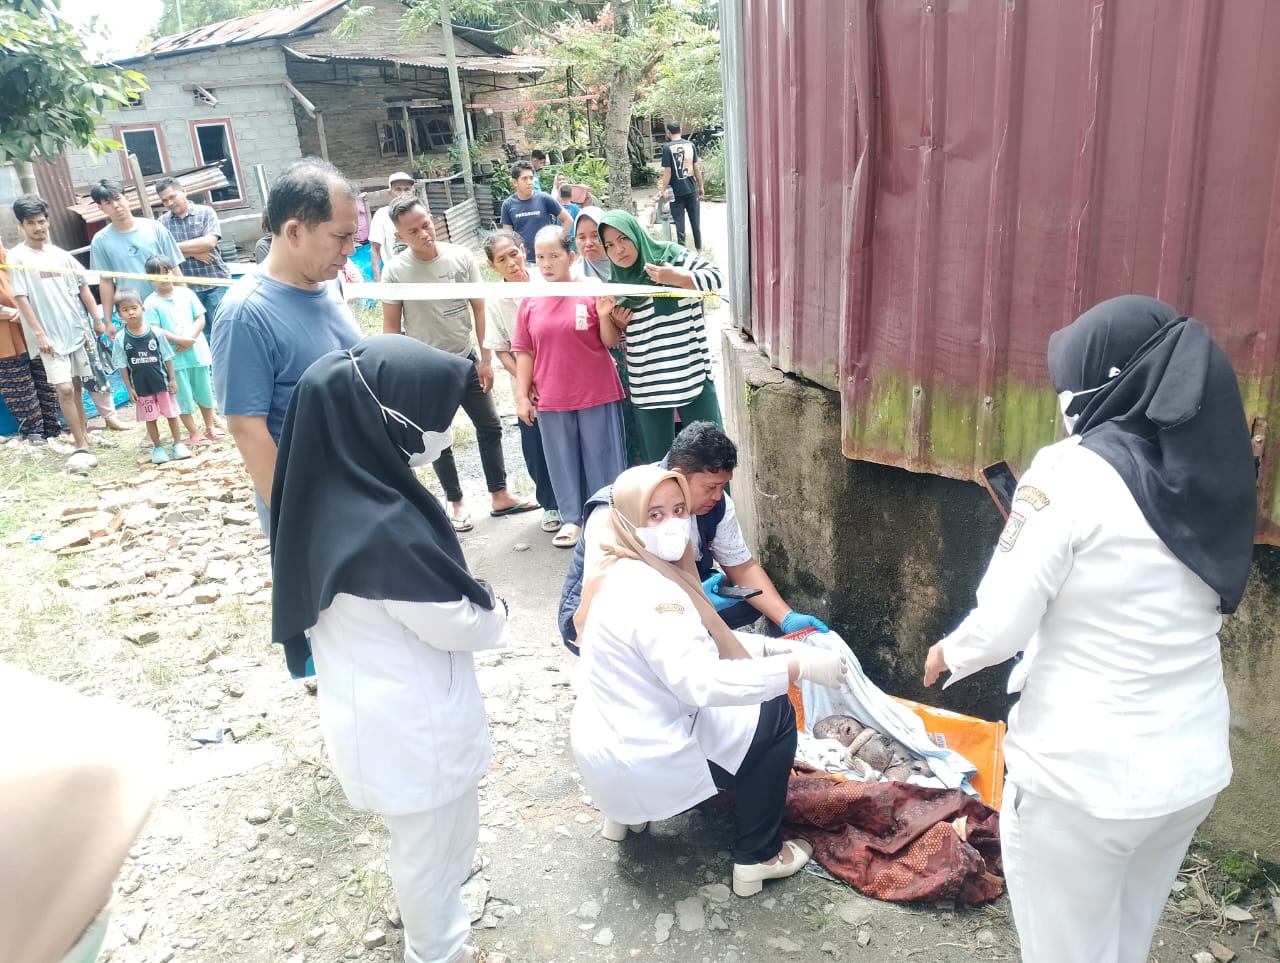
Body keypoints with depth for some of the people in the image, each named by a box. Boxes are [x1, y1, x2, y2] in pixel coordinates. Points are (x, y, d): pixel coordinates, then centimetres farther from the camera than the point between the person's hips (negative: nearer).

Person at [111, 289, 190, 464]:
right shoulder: (121, 338, -7)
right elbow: (123, 366, -2)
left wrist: (172, 379, -2)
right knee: (150, 418, 11)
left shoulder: (155, 333, -8)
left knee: (171, 414, 8)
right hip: (141, 386, 0)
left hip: (162, 382, 0)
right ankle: (157, 448, 23)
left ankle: (178, 444, 22)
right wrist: (129, 388, -3)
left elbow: (167, 357, -1)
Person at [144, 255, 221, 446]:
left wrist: (190, 338, -13)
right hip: (174, 357, -3)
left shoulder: (186, 293, 4)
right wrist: (180, 340, -20)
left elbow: (200, 318, 2)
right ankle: (194, 433, 13)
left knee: (204, 391, 13)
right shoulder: (151, 303, -5)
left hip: (197, 351, 3)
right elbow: (155, 331, -12)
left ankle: (210, 427, 28)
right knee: (184, 396, 4)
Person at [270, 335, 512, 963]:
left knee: (421, 838, 33)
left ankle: (426, 906, 59)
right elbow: (457, 625, -22)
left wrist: (473, 604, 3)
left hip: (380, 706, 8)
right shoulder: (382, 529, -35)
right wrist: (495, 614, -2)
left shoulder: (336, 491, -8)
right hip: (410, 724, -8)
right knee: (435, 846, 18)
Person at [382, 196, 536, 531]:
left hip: (466, 360, 3)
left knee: (490, 427, 10)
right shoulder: (395, 271, -14)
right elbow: (391, 327, -7)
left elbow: (479, 309, -3)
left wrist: (486, 359, -4)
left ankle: (499, 496, 24)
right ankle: (456, 502, 25)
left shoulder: (461, 256, -9)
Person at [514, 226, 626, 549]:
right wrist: (522, 396, 3)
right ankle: (573, 519, 26)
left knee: (602, 459, 7)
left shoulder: (593, 291, -6)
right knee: (563, 462, 12)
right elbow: (525, 352, 7)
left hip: (597, 395, -3)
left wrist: (605, 314, -20)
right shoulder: (530, 301, 3)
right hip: (551, 400, 3)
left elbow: (611, 343, -3)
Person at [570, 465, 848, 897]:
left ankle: (627, 810, 27)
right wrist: (798, 666, -31)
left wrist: (768, 646, 2)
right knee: (774, 714, -2)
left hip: (606, 742, 9)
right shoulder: (648, 591, -26)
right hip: (638, 761, -9)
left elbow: (697, 643, 13)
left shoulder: (626, 574, 6)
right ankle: (759, 856, 9)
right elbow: (699, 682, -35)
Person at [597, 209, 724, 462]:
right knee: (658, 461, 8)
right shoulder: (614, 284, 8)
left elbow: (717, 279, -4)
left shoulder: (672, 256, 0)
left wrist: (677, 278, -16)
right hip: (647, 387, 3)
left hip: (693, 374, -2)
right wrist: (617, 324, -4)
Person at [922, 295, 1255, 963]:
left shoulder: (1073, 472, -19)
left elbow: (1000, 624, -19)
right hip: (1194, 766, 7)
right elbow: (1214, 604, 10)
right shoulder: (1210, 479, 0)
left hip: (1082, 775, -6)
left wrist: (946, 656, 1)